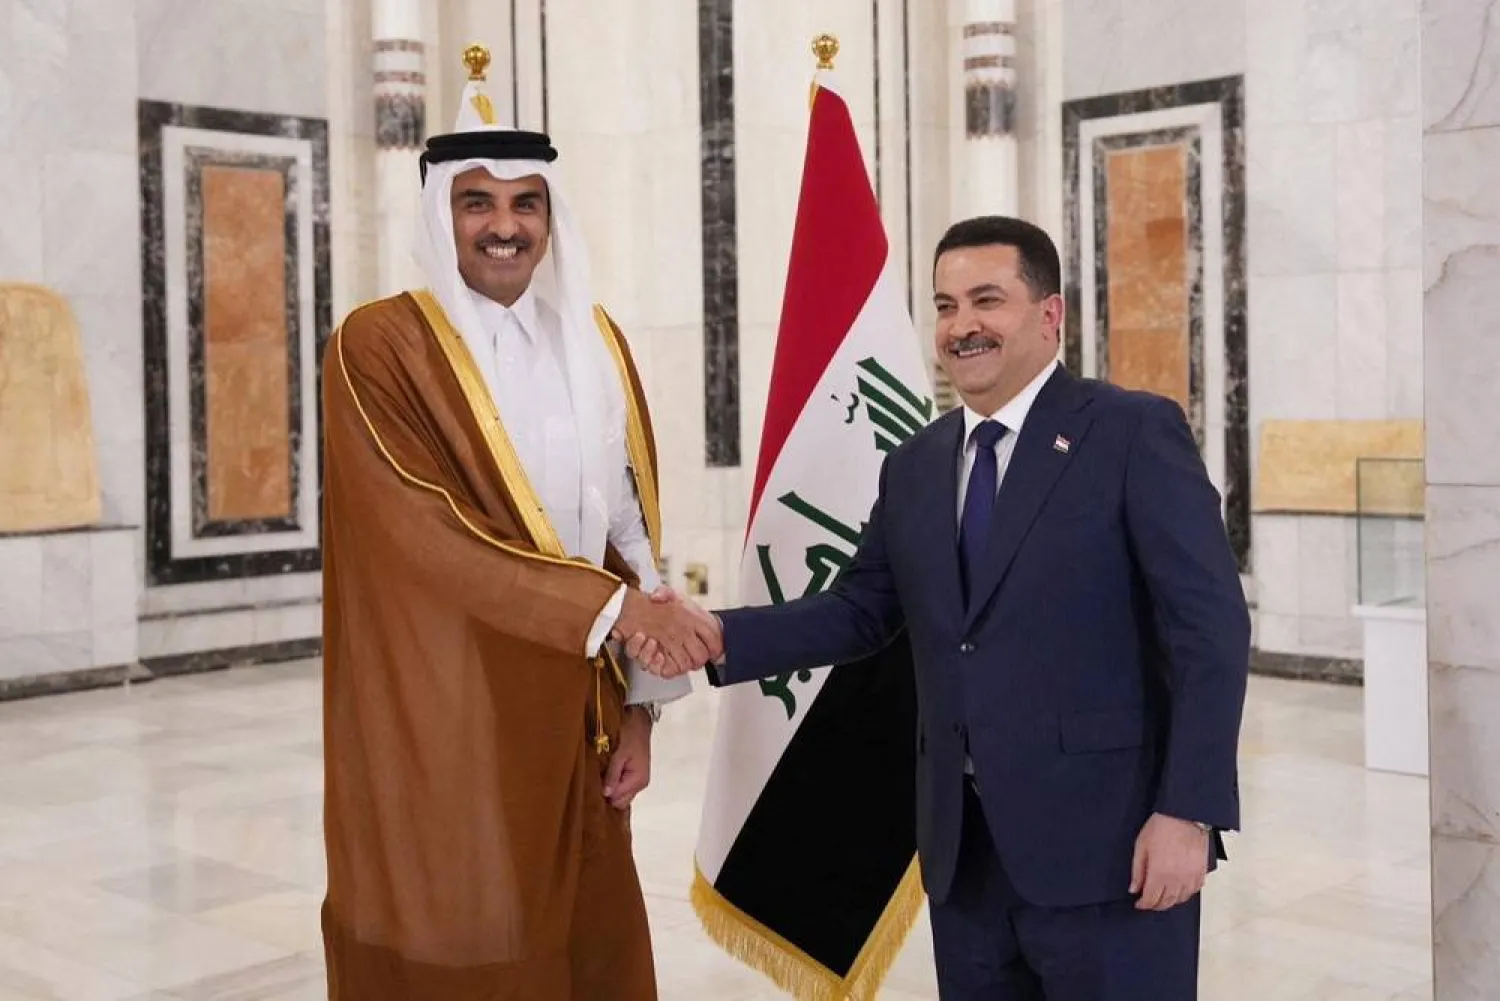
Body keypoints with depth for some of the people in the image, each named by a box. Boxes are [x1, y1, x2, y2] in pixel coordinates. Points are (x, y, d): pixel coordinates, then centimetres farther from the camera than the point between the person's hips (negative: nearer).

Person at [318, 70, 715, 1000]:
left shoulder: (594, 343, 9)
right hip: (445, 726, -5)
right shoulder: (382, 346, -8)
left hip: (574, 716, 5)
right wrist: (612, 603, -19)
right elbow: (427, 532, -17)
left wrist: (638, 705, 5)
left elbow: (631, 531, 10)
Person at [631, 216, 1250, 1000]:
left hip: (1105, 840, -5)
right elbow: (860, 612, 12)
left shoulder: (1136, 433, -6)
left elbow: (1209, 630, -10)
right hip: (964, 849, 6)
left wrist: (1188, 814, -16)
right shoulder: (914, 466, 12)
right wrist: (718, 637, -4)